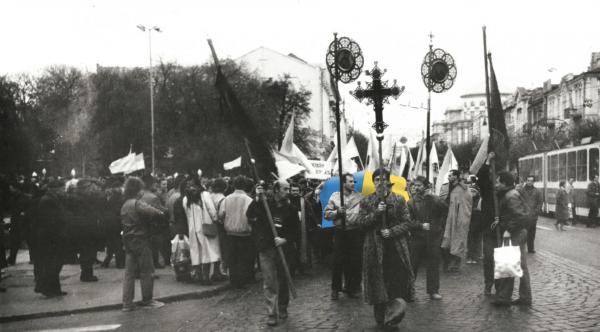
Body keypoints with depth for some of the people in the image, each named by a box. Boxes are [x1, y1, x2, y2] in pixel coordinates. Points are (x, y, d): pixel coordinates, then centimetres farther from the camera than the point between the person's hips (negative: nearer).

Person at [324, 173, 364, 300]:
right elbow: (327, 214, 3)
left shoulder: (359, 197, 6)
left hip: (355, 232, 1)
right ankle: (335, 289, 15)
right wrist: (337, 212, -12)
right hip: (340, 232, -1)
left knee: (355, 261, 5)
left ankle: (352, 288, 20)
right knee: (337, 261, 2)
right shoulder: (335, 196, 5)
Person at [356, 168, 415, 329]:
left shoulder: (399, 200, 4)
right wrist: (376, 212, -16)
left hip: (396, 246, 0)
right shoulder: (366, 202, 6)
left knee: (397, 280, -5)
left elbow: (408, 222, 1)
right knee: (378, 284, 3)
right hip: (375, 248, 0)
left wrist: (392, 231, -13)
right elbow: (361, 222, -3)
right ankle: (380, 320, 14)